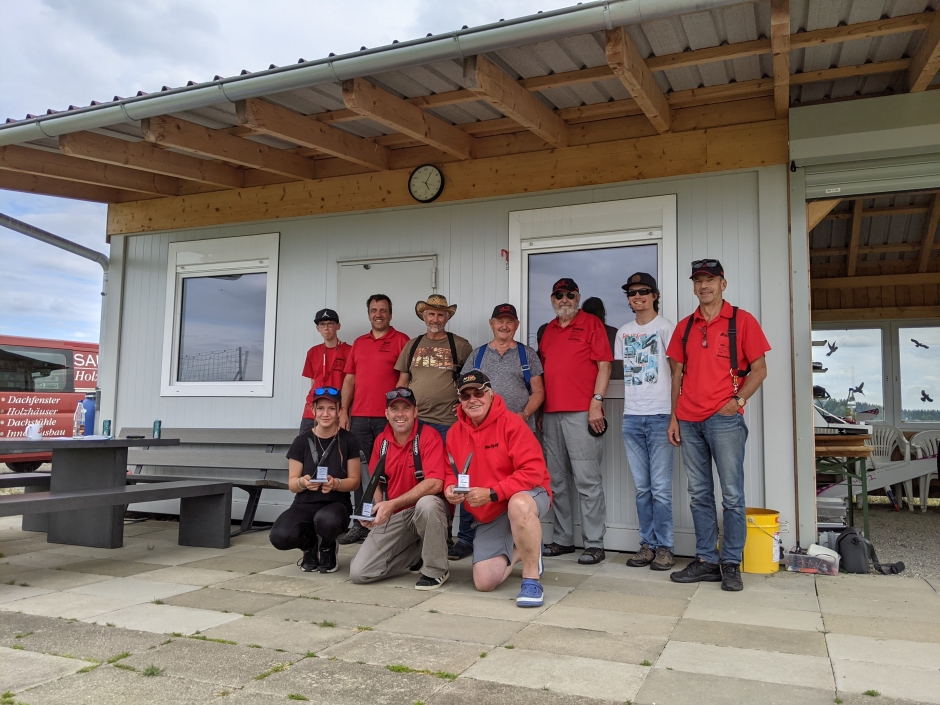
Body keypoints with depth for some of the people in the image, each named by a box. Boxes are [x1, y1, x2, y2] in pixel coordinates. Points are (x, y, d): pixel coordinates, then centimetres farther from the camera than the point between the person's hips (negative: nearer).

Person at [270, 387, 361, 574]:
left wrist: (335, 483, -22)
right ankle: (310, 546, 9)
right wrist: (302, 482, -21)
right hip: (304, 504, 2)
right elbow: (292, 483, 3)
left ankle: (327, 548, 1)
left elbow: (354, 481, 0)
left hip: (336, 504, -1)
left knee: (326, 520, -40)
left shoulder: (348, 441, -2)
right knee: (279, 537, -30)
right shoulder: (302, 441, 0)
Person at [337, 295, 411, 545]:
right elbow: (349, 379, 15)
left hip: (389, 418, -5)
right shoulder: (358, 343, 16)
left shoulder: (401, 340, 1)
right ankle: (360, 523, 14)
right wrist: (344, 411, 7)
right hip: (359, 418, 5)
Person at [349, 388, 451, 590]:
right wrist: (372, 510, -8)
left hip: (425, 509, -5)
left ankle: (436, 570, -16)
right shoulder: (381, 441, 3)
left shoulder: (428, 436, -15)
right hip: (393, 517, 5)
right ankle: (417, 555, 17)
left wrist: (393, 504, -29)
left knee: (427, 504, -41)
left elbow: (434, 483, -26)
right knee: (358, 573, -7)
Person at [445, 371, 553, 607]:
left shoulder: (511, 423, -16)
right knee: (484, 582, -6)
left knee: (518, 504, -43)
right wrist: (451, 488, -14)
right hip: (488, 517, 5)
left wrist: (491, 493, -27)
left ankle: (531, 579, -24)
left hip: (527, 496, -5)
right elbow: (451, 473, 10)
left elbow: (533, 471, -23)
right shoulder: (455, 433, 0)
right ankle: (519, 552, 26)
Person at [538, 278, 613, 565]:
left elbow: (604, 365, -4)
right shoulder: (547, 331, 18)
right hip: (551, 414, 6)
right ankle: (562, 539, 19)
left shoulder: (591, 324, 2)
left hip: (582, 413, -6)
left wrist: (597, 401, -14)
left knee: (587, 480, -4)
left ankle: (594, 544, 2)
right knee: (557, 481, 10)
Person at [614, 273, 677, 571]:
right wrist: (625, 409, 8)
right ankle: (648, 544, 17)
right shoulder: (623, 332, 14)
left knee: (660, 487, -3)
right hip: (631, 417, 5)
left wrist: (676, 413, -9)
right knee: (642, 487, 9)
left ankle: (665, 547, 7)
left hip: (660, 415, -5)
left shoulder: (665, 327, 0)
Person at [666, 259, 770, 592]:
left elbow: (759, 368, 1)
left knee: (732, 495, -1)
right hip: (689, 421, 4)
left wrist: (738, 399, -12)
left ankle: (731, 564, 9)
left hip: (725, 420, -4)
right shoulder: (684, 326, 13)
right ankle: (706, 561, 17)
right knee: (699, 495, 9)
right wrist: (674, 417, 9)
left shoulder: (742, 321, 2)